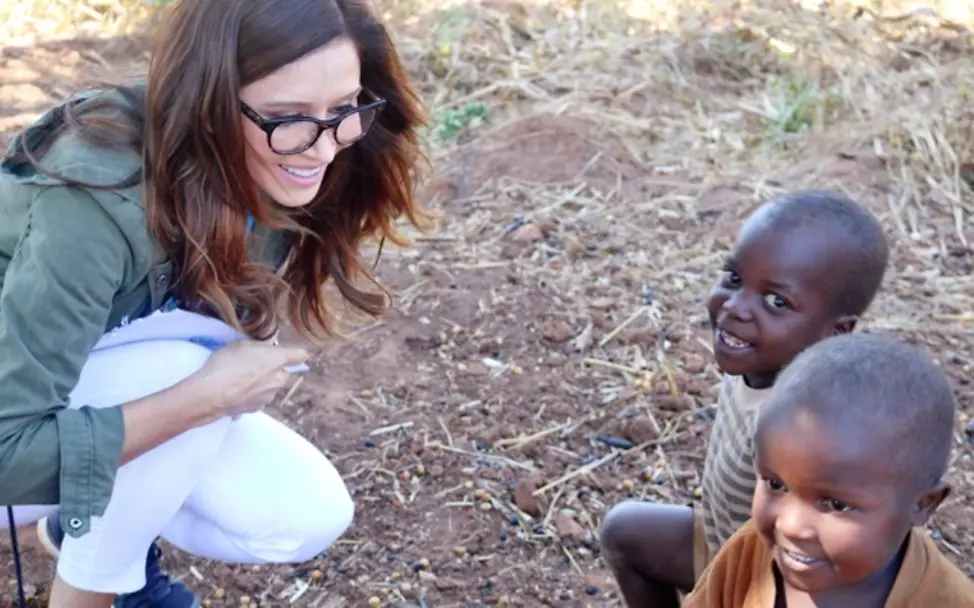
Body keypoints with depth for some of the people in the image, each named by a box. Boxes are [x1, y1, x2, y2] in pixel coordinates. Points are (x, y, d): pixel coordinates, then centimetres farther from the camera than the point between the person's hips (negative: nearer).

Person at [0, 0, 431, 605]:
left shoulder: (278, 176, -17)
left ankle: (88, 524, 13)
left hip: (124, 397, 6)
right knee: (177, 363, -33)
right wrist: (206, 395, -36)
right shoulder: (94, 205, -38)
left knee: (310, 518, -10)